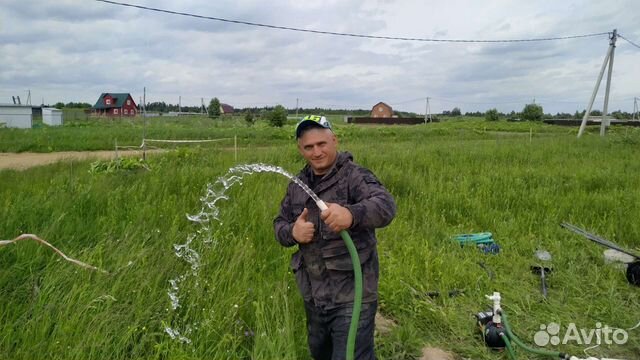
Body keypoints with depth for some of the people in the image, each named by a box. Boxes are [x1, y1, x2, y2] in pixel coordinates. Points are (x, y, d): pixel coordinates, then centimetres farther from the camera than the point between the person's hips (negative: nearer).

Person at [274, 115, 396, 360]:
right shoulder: (298, 183, 7)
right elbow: (279, 224, 11)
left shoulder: (354, 176, -13)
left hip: (351, 295, -6)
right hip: (312, 295, 7)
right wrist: (292, 232, -14)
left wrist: (352, 214, -52)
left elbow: (386, 206, -31)